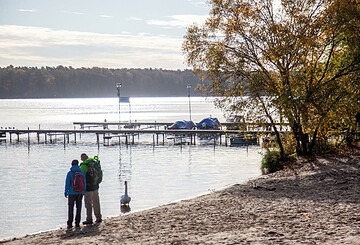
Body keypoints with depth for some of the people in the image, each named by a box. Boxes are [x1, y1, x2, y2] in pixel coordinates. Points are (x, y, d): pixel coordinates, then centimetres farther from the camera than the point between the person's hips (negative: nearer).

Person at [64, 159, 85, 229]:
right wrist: (84, 192, 14)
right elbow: (84, 183, 2)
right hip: (80, 193, 2)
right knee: (78, 208, 9)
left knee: (70, 208, 7)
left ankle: (70, 224, 6)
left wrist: (65, 192, 3)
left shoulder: (70, 173, -11)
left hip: (72, 193, -2)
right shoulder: (82, 173, -3)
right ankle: (77, 223, 9)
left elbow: (67, 184, -9)